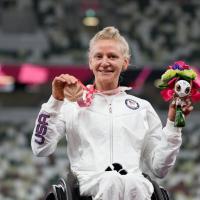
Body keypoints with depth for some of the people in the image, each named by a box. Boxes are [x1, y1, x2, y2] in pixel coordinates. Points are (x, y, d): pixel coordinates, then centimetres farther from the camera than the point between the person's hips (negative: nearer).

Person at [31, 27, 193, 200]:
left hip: (134, 179, 2)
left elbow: (159, 168, 20)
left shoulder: (143, 107, 23)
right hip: (89, 180, -1)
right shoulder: (73, 103, 18)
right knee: (112, 180, -40)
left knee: (134, 185, -39)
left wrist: (173, 123, 10)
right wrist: (55, 100, 3)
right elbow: (40, 149, 7)